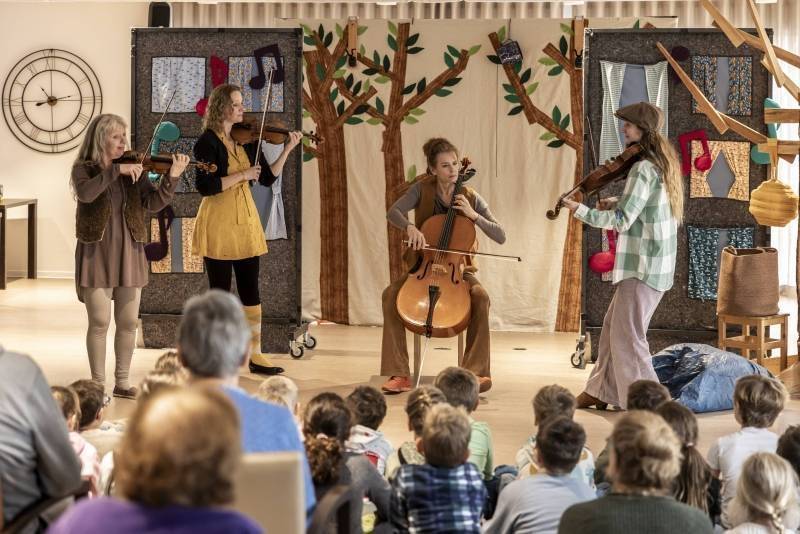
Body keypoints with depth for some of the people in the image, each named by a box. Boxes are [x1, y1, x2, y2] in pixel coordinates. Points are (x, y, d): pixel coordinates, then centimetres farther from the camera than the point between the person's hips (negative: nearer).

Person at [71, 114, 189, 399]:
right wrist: (115, 170, -26)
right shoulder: (83, 169, -1)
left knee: (128, 322, 5)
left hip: (129, 253, 3)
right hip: (97, 253, -3)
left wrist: (172, 177, -20)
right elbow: (85, 194, -23)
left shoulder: (133, 170, 7)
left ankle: (122, 382, 16)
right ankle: (98, 383, 7)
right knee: (99, 322, -3)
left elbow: (154, 203, -6)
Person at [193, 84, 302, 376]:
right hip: (218, 223, -6)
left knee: (250, 291, 7)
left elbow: (268, 178, 6)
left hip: (245, 221, 6)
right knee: (220, 291, 1)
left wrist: (287, 150, -5)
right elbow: (205, 186, -20)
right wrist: (242, 175, -20)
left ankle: (255, 355, 13)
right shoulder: (208, 142, -11)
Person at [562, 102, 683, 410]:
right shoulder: (662, 164, 12)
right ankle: (602, 391, 27)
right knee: (613, 326, 18)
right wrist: (617, 203, 10)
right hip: (653, 264, 10)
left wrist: (580, 211, -15)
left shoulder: (643, 169, -18)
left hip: (642, 267, -10)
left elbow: (623, 221, -21)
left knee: (628, 334, -4)